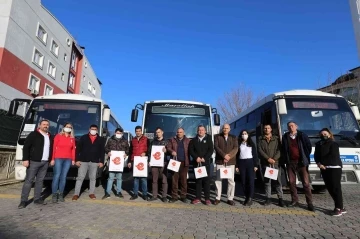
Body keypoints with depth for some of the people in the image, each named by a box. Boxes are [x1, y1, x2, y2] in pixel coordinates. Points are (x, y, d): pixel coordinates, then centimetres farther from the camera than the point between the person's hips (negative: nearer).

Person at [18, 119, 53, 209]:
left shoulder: (50, 137, 15)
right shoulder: (33, 134, -2)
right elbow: (26, 147, -6)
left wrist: (51, 159, 11)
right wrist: (25, 159, -14)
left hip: (45, 162, 5)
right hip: (34, 161, -5)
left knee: (40, 180, 9)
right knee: (29, 180, -3)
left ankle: (37, 198, 16)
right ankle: (23, 200, 4)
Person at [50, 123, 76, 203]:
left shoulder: (72, 138, 13)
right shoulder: (58, 136, 5)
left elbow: (73, 149, 11)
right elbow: (54, 147, 1)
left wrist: (73, 159, 4)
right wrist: (53, 159, -5)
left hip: (68, 159, 3)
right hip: (58, 158, -3)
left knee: (63, 177, 4)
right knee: (57, 176, -6)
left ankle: (61, 194, 9)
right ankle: (54, 195, 0)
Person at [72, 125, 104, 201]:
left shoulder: (100, 139, 6)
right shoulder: (83, 137, 3)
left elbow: (102, 151, 6)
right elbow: (78, 149, 0)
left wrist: (101, 161, 0)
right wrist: (77, 160, -7)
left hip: (95, 162, 2)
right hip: (83, 161, -1)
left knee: (93, 178, 9)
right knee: (80, 177, -1)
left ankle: (91, 193, 20)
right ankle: (76, 194, 7)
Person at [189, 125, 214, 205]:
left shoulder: (208, 139, 6)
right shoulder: (194, 140, 12)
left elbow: (211, 150, -3)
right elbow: (191, 150, 3)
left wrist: (204, 158, -14)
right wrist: (196, 157, -12)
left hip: (206, 163, -1)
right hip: (197, 163, 2)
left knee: (206, 180, 0)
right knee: (198, 180, 4)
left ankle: (207, 198, 6)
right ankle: (198, 198, 10)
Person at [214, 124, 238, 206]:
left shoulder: (233, 137, 10)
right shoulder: (217, 137, 6)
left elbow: (235, 148, 0)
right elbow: (216, 147, -6)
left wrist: (229, 156, -15)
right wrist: (224, 155, -17)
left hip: (231, 161, 1)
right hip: (220, 161, -1)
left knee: (231, 180, 2)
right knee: (218, 180, 2)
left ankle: (230, 198, 12)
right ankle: (218, 198, 11)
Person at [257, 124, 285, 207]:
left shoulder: (276, 138, 9)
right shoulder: (260, 139, 9)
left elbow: (279, 150, 1)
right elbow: (260, 150, -2)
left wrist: (274, 159, -13)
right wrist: (268, 158, -13)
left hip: (275, 163, 0)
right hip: (265, 163, 1)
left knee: (278, 181, -1)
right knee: (267, 181, 5)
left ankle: (280, 198, 6)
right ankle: (268, 198, 12)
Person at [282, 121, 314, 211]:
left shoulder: (302, 135, 0)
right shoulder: (285, 137, 5)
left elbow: (309, 146, 3)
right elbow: (283, 149, 10)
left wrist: (306, 157, 2)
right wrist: (285, 160, 4)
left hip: (301, 162, -2)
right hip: (290, 162, 2)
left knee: (306, 183, -2)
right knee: (292, 182, 6)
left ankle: (309, 203, 5)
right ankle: (294, 200, 17)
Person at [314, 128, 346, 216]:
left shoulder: (334, 144, 0)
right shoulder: (318, 144, 14)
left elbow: (333, 155, -13)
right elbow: (316, 156, 7)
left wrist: (323, 162, -7)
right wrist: (319, 163, -11)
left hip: (335, 168, -5)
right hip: (324, 169, 5)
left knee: (336, 188, -6)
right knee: (330, 188, 6)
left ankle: (338, 208, 1)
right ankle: (340, 207, 17)